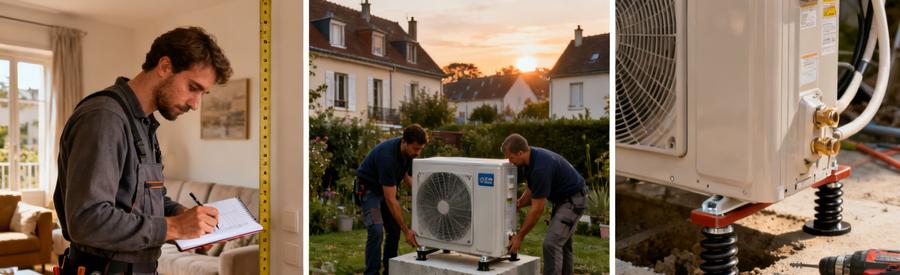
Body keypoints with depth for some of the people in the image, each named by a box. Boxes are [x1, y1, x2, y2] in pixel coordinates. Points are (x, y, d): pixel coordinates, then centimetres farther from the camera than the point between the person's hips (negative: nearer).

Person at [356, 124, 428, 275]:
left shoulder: (409, 152, -13)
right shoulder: (388, 156, -36)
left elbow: (406, 176, 5)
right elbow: (391, 200, -34)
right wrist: (407, 230, -32)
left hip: (386, 188, 7)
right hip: (369, 188, -7)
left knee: (394, 230, 4)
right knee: (376, 230, -22)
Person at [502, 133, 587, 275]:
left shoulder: (541, 167, -31)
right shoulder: (529, 159, -3)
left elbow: (537, 209, -26)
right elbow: (532, 190, 10)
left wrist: (519, 236, -19)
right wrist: (517, 204, -8)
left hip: (573, 200, -10)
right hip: (562, 198, 10)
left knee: (551, 243, -15)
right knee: (561, 243, 15)